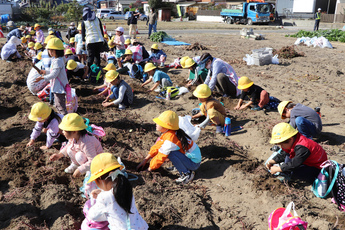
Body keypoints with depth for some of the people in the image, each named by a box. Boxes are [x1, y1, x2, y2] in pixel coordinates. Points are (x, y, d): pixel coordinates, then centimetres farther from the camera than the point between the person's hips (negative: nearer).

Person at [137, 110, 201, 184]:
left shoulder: (170, 138, -27)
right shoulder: (168, 133, 0)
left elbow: (161, 156, -20)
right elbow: (157, 146, 9)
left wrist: (150, 168, -5)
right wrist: (145, 160, 12)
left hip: (194, 163, -9)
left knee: (170, 153, -27)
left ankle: (186, 174, -13)